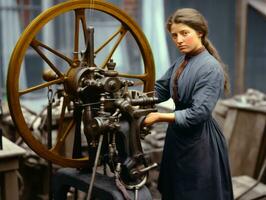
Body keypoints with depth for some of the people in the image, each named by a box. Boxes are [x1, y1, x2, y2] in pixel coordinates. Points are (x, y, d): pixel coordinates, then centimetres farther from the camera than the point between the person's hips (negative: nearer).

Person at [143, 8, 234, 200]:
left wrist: (159, 117, -21)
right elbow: (160, 89, 7)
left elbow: (198, 114, -24)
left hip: (200, 141, -8)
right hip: (179, 135, 8)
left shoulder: (211, 68, -20)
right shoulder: (181, 62, 7)